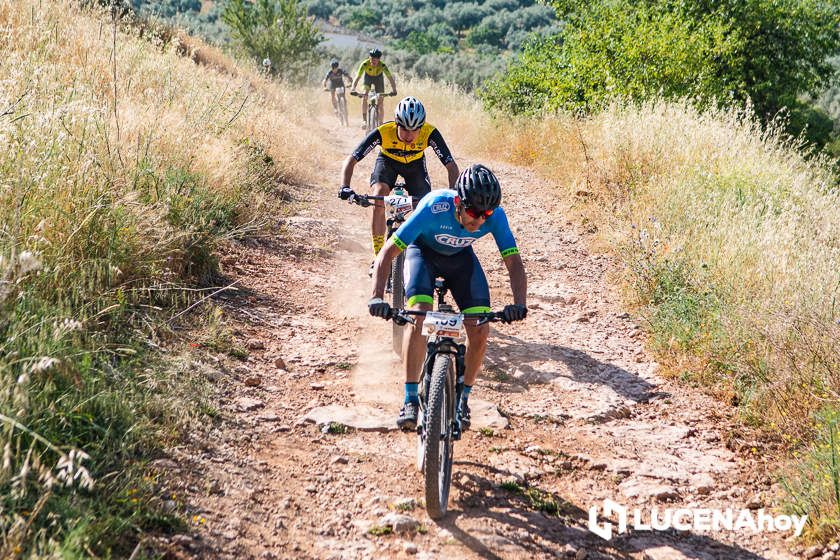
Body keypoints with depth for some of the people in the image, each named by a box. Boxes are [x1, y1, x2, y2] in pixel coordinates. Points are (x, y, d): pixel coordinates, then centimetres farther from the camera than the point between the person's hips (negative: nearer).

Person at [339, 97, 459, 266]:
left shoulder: (430, 133, -36)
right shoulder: (383, 132, -37)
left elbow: (451, 166, -32)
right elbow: (350, 161, -34)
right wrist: (345, 188, -51)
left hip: (415, 164, 1)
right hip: (387, 161, -1)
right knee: (378, 202, -26)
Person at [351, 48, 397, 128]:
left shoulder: (382, 65, -35)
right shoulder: (365, 64, -35)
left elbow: (390, 77, -41)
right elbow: (357, 77, -39)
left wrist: (394, 90, -56)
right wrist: (353, 89, -54)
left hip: (378, 78, 0)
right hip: (368, 77, 0)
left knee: (380, 103, -4)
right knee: (364, 97, -23)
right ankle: (364, 120, -15)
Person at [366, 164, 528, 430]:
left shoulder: (495, 216, -31)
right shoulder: (434, 207, -39)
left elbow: (514, 262, -29)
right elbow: (387, 253, -37)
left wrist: (519, 303, -48)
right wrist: (376, 297, -50)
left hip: (460, 257, 3)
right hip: (423, 251, -2)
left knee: (480, 332, -12)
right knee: (419, 316, -27)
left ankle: (462, 399, 10)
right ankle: (410, 401, -18)